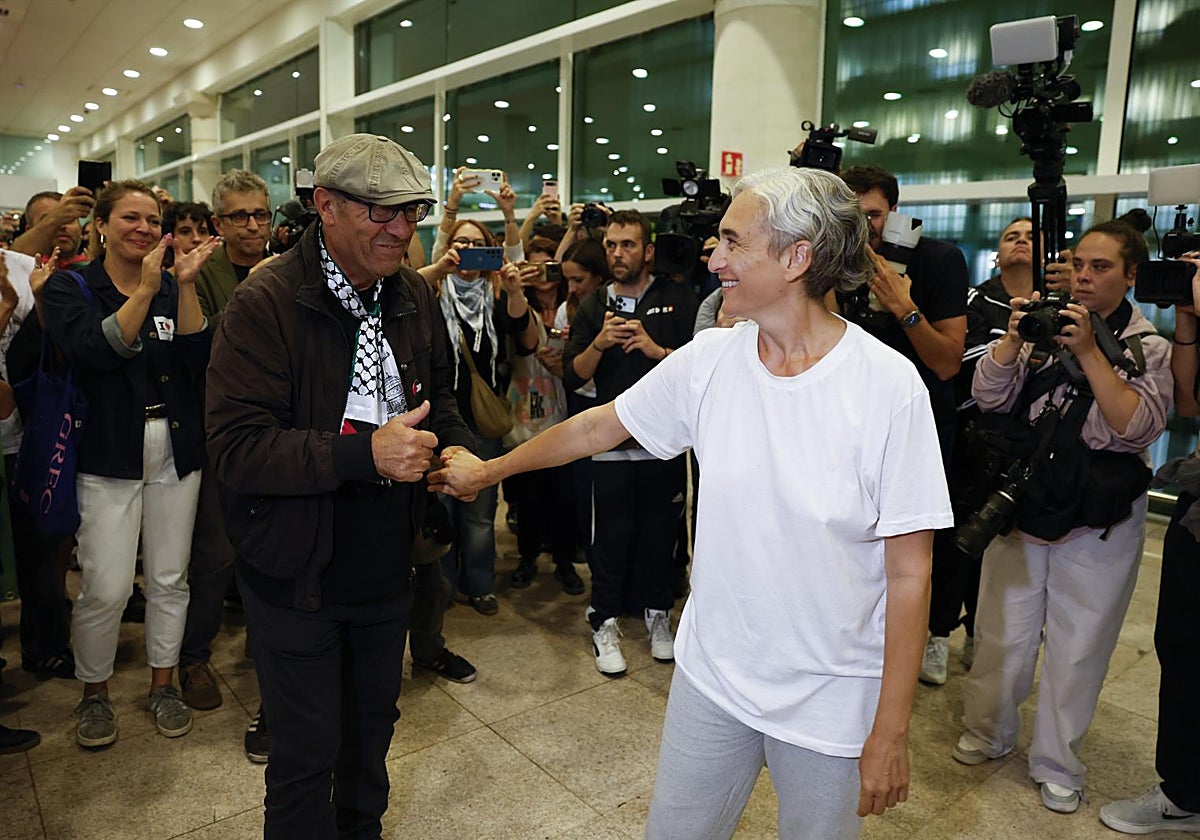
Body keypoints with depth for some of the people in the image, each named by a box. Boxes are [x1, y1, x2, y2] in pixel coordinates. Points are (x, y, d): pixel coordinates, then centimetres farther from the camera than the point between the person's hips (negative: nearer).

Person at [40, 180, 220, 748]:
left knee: (170, 579, 10)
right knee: (106, 589, -3)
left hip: (176, 452, 3)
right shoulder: (69, 288, 0)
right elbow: (94, 350, -18)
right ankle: (94, 692, 22)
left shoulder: (171, 288, 8)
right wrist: (145, 290, -24)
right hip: (110, 455, -3)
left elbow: (198, 359, -5)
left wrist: (185, 286, -14)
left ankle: (163, 683, 28)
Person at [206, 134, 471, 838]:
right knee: (307, 752, 11)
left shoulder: (415, 296, 1)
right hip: (297, 576, -5)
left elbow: (439, 397, 15)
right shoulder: (264, 304, -18)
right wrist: (363, 453, -33)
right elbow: (237, 448, -24)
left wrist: (458, 449, -6)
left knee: (374, 722, 25)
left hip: (388, 566, 6)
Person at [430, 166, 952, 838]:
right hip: (712, 672, 3)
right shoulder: (709, 360, -7)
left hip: (831, 697, -3)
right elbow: (600, 425, 7)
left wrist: (890, 732, -10)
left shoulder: (889, 386, -18)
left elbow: (909, 572, -13)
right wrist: (489, 469, 17)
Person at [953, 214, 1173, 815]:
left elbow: (1138, 427, -14)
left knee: (1077, 646, 10)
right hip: (1022, 503, 1)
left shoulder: (1149, 348, 0)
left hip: (1099, 523, -1)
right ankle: (987, 733, 32)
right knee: (1002, 631, 11)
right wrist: (1014, 336, -17)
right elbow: (988, 396, -3)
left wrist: (1089, 351, -19)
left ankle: (1056, 765, 28)